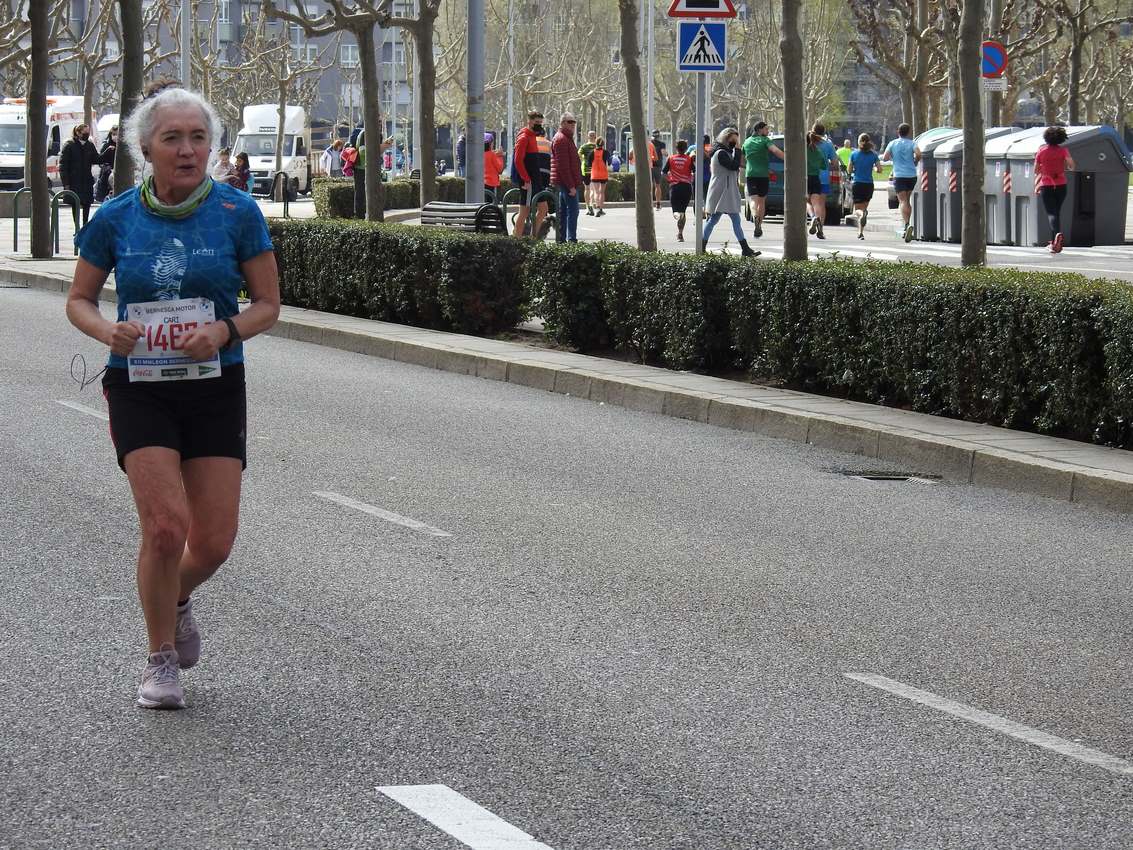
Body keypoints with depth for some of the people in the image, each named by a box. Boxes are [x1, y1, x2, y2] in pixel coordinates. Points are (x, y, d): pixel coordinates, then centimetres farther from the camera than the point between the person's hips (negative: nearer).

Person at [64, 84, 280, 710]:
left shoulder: (237, 212, -4)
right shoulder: (116, 219, -2)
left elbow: (267, 305, 2)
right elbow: (78, 299, 8)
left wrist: (225, 331, -19)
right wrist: (108, 331, -14)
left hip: (216, 386, 1)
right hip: (139, 388, -1)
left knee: (214, 542, -1)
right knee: (166, 526, -15)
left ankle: (177, 599, 37)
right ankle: (159, 660, 7)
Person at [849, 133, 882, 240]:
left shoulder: (854, 154, -3)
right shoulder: (873, 155, -2)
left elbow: (850, 170, 1)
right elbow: (879, 170, -3)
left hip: (857, 184, -1)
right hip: (869, 185, 1)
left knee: (858, 210, 3)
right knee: (864, 207, 15)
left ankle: (862, 214, -35)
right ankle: (861, 232, 8)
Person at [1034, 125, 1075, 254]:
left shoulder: (1041, 151, -2)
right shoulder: (1063, 151, -3)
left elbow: (1036, 171, 5)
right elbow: (1072, 165, -11)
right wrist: (1067, 168, 10)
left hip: (1046, 186, -2)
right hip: (1061, 185, 2)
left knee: (1051, 213, -8)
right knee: (1057, 212, 17)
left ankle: (1057, 233, -36)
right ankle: (1054, 242, 20)